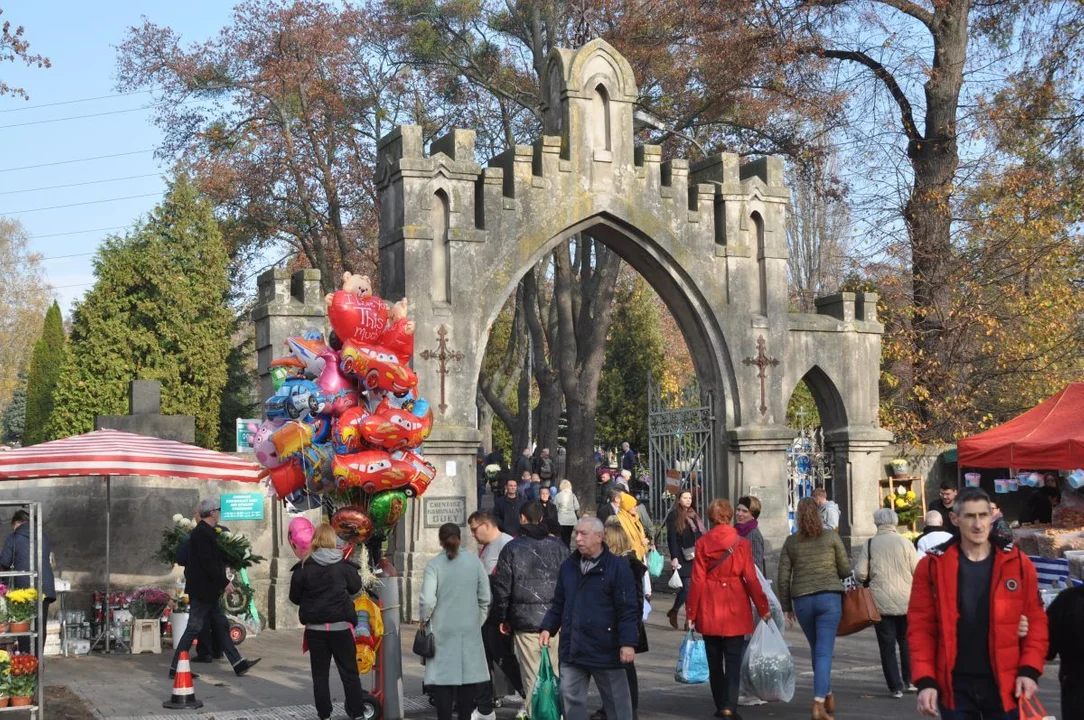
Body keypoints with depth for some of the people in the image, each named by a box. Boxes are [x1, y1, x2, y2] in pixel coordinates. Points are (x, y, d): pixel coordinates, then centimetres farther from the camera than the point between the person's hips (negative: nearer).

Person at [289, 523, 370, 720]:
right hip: (341, 627, 0)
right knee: (349, 672, 10)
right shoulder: (344, 566, -6)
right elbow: (355, 587, 9)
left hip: (315, 628, 0)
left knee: (320, 674, 9)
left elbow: (295, 597, 1)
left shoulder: (303, 568, -7)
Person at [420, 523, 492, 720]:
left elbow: (427, 601, -14)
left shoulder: (434, 565, -8)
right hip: (470, 630, 2)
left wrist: (425, 620, 3)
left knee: (443, 679, 2)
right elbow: (485, 598, 3)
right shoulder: (474, 562, 1)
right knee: (468, 676, 10)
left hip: (443, 631, -2)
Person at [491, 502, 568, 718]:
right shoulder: (559, 546, 4)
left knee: (532, 676, 1)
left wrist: (502, 618, 10)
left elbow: (502, 587, 0)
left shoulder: (512, 548, -2)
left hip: (525, 620, -2)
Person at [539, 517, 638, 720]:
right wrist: (548, 628, 7)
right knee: (571, 698, 7)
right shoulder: (568, 567, 10)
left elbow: (628, 610, -12)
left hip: (606, 650, -5)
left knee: (616, 701, 6)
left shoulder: (618, 567, -9)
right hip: (572, 649, 5)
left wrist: (628, 642, -17)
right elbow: (558, 603, 19)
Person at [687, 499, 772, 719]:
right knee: (733, 660, 2)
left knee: (714, 660, 13)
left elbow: (697, 581, -3)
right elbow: (751, 578, -5)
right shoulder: (742, 543, -5)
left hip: (709, 611, 1)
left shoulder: (703, 543, -3)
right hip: (735, 610, -1)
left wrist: (691, 612, 3)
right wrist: (763, 608, 4)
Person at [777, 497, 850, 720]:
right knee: (824, 652, -5)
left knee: (818, 649, 20)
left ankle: (827, 696, 31)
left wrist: (787, 606, 13)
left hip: (802, 600, 2)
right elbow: (845, 570, 3)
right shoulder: (831, 536, 0)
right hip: (829, 597, -2)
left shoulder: (790, 542, 5)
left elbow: (783, 578, 4)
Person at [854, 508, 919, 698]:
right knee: (907, 642, 18)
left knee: (887, 645, 4)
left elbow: (860, 574, -5)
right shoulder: (905, 543, -4)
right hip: (906, 601, 1)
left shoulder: (869, 545, -4)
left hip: (881, 602, -1)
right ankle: (909, 681, 22)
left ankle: (895, 686, 2)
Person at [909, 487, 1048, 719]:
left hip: (1004, 684, 1)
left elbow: (1035, 620, 3)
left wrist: (1029, 670, -7)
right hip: (954, 685, 0)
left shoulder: (1017, 563, 0)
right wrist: (925, 680, -10)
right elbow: (920, 626, -2)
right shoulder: (933, 565, -2)